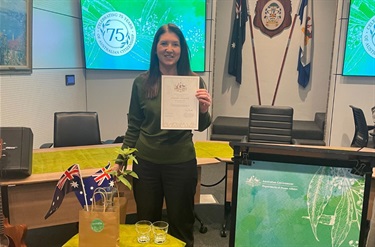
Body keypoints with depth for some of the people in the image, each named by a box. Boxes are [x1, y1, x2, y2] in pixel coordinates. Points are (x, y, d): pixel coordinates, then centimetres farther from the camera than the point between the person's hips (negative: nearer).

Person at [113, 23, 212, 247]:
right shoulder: (142, 82, -2)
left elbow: (200, 127, -3)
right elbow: (134, 126, 6)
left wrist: (204, 110, -24)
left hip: (181, 163, -1)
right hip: (146, 162, 2)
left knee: (181, 224, 15)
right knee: (146, 223, 18)